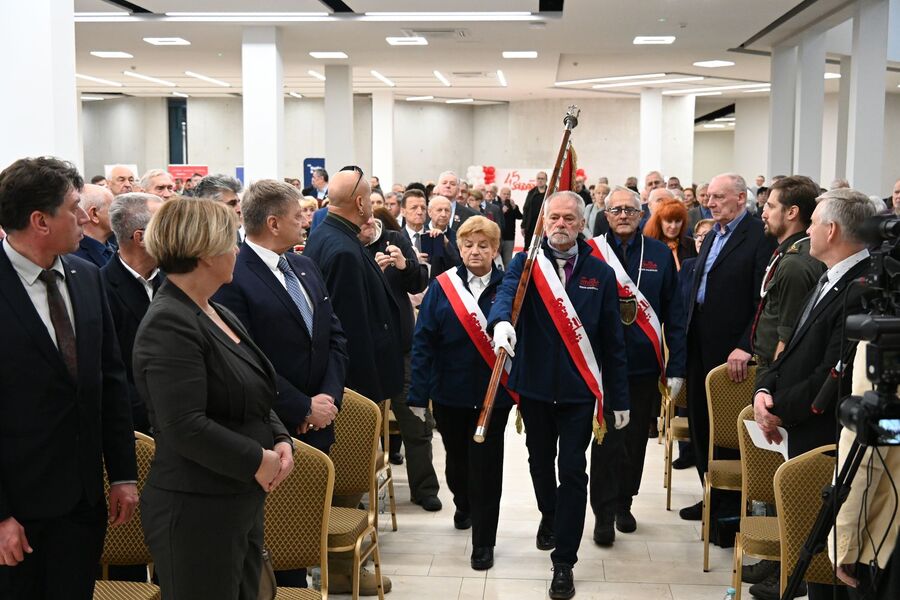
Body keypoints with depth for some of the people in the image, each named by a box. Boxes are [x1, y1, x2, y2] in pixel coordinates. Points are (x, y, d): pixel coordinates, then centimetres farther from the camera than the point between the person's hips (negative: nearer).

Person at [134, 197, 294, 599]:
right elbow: (185, 427, -26)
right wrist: (257, 460, -17)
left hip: (241, 501, 9)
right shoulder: (168, 324, -18)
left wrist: (280, 439, 0)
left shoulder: (219, 315, 11)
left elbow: (254, 399, 18)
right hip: (196, 510, -9)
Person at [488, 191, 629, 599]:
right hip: (535, 385, 1)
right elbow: (507, 292, -24)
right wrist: (501, 321, -48)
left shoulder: (600, 274, 0)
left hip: (579, 389, -1)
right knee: (540, 461, 19)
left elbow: (612, 341, 1)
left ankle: (564, 562, 8)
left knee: (573, 472, -2)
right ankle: (549, 516, 48)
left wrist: (619, 398, 1)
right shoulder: (526, 263, -2)